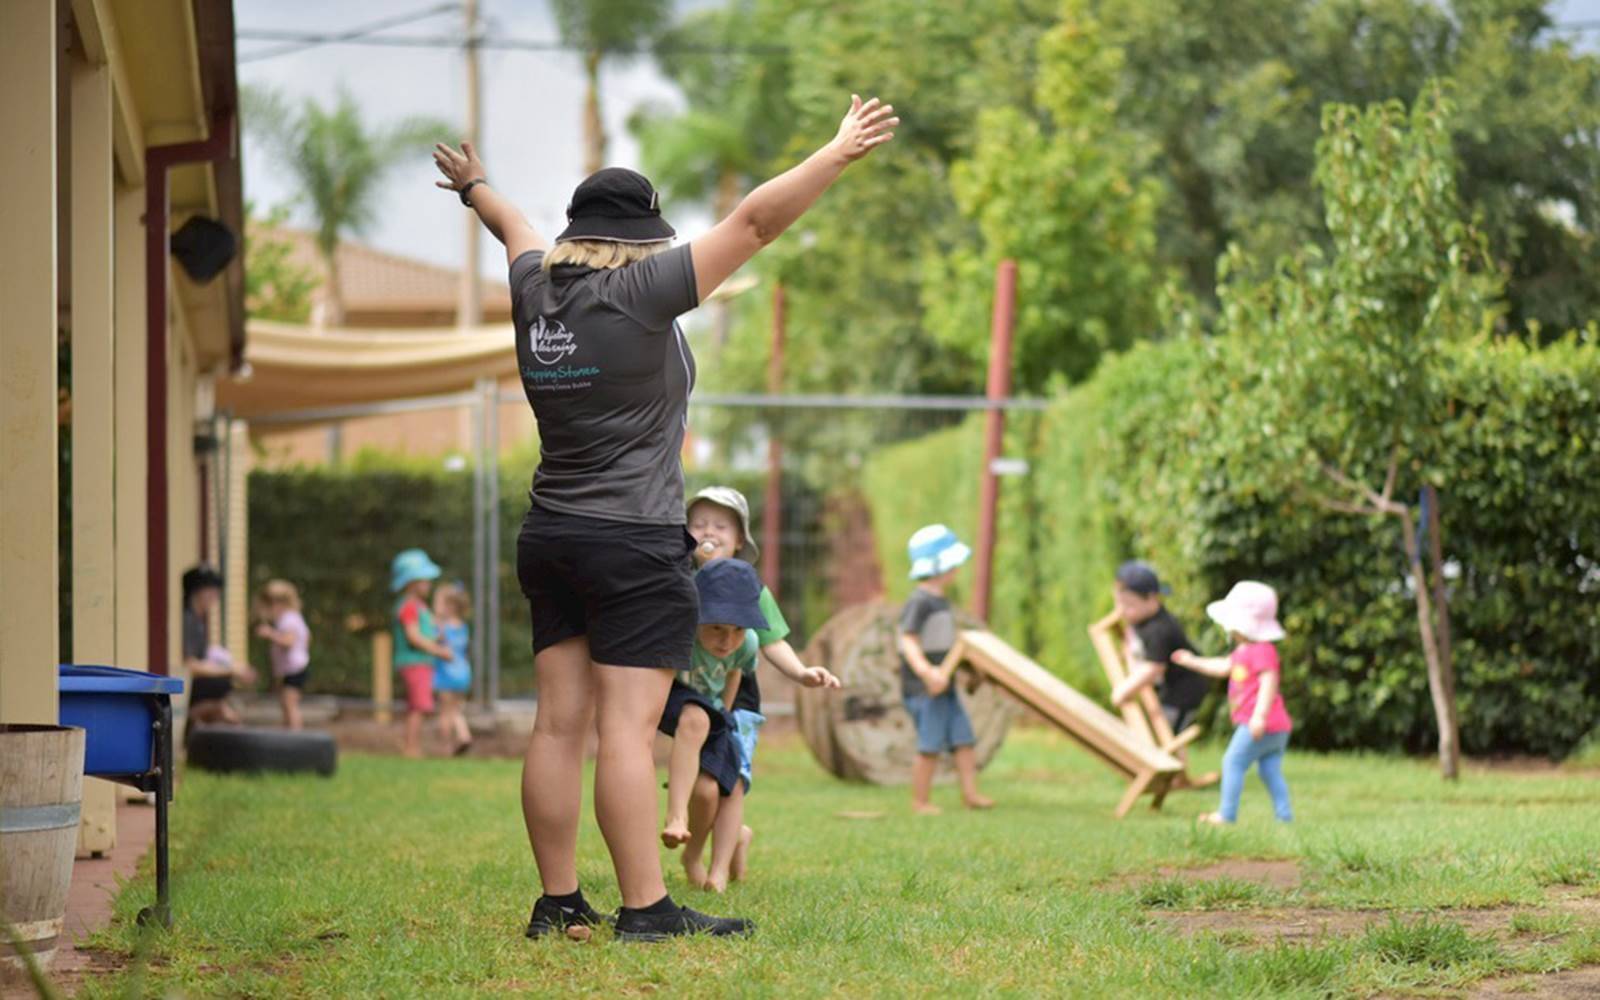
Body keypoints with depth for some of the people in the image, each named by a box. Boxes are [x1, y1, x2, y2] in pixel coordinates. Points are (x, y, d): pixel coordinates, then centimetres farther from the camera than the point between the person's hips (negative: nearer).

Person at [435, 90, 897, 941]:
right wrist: (840, 153, -10)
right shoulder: (638, 294, -11)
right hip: (635, 546, -7)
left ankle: (557, 903, 10)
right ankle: (645, 910, -11)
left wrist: (474, 186, 51)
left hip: (550, 541, 7)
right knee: (627, 726, -10)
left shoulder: (536, 289, 7)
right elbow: (754, 222, -13)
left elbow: (514, 229, 31)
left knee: (559, 722, 7)